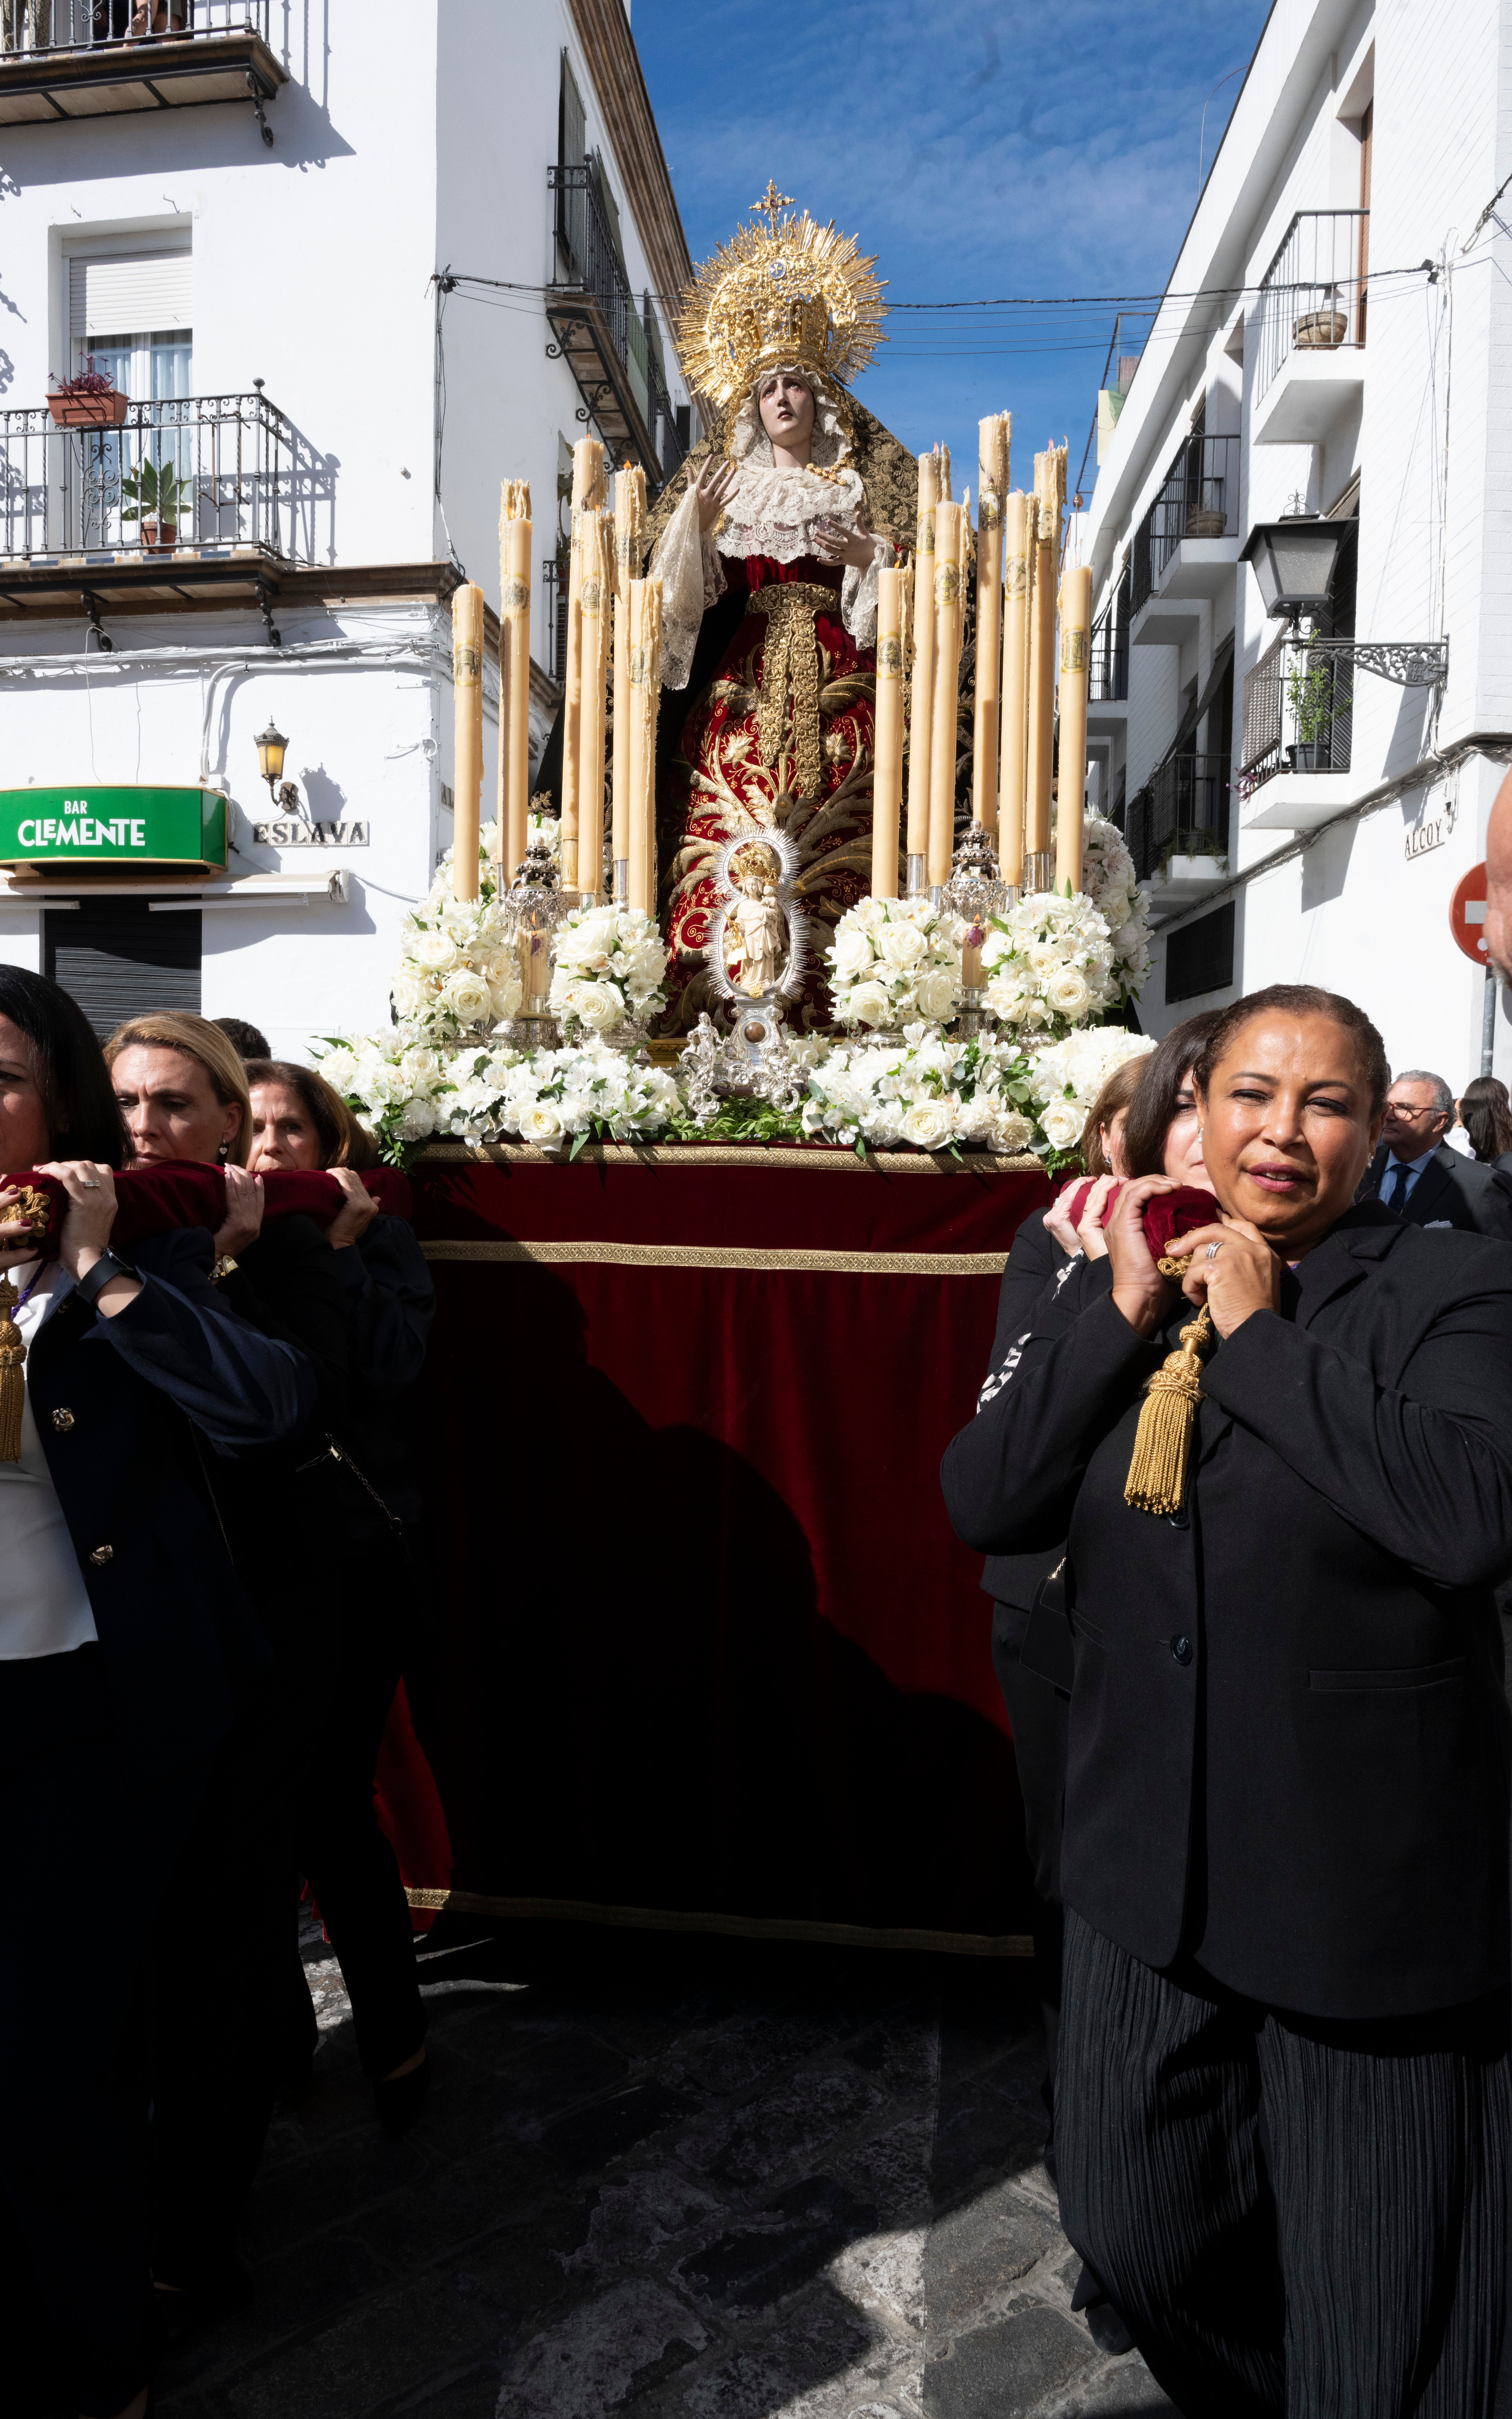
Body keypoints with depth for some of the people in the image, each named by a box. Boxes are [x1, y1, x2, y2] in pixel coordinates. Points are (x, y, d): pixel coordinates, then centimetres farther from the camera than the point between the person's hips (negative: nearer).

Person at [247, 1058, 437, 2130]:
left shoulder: (379, 1238, 4)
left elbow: (394, 1366, -11)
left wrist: (341, 1250, -15)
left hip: (352, 1553, -3)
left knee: (330, 1800, -3)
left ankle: (396, 2034, 17)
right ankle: (273, 2016, 31)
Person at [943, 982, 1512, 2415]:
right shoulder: (1118, 1294, 4)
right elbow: (983, 1506, -5)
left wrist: (1261, 1335, -18)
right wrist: (1124, 1314, -13)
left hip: (1368, 1890, -4)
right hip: (1150, 1869, 5)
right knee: (1131, 2223, 23)